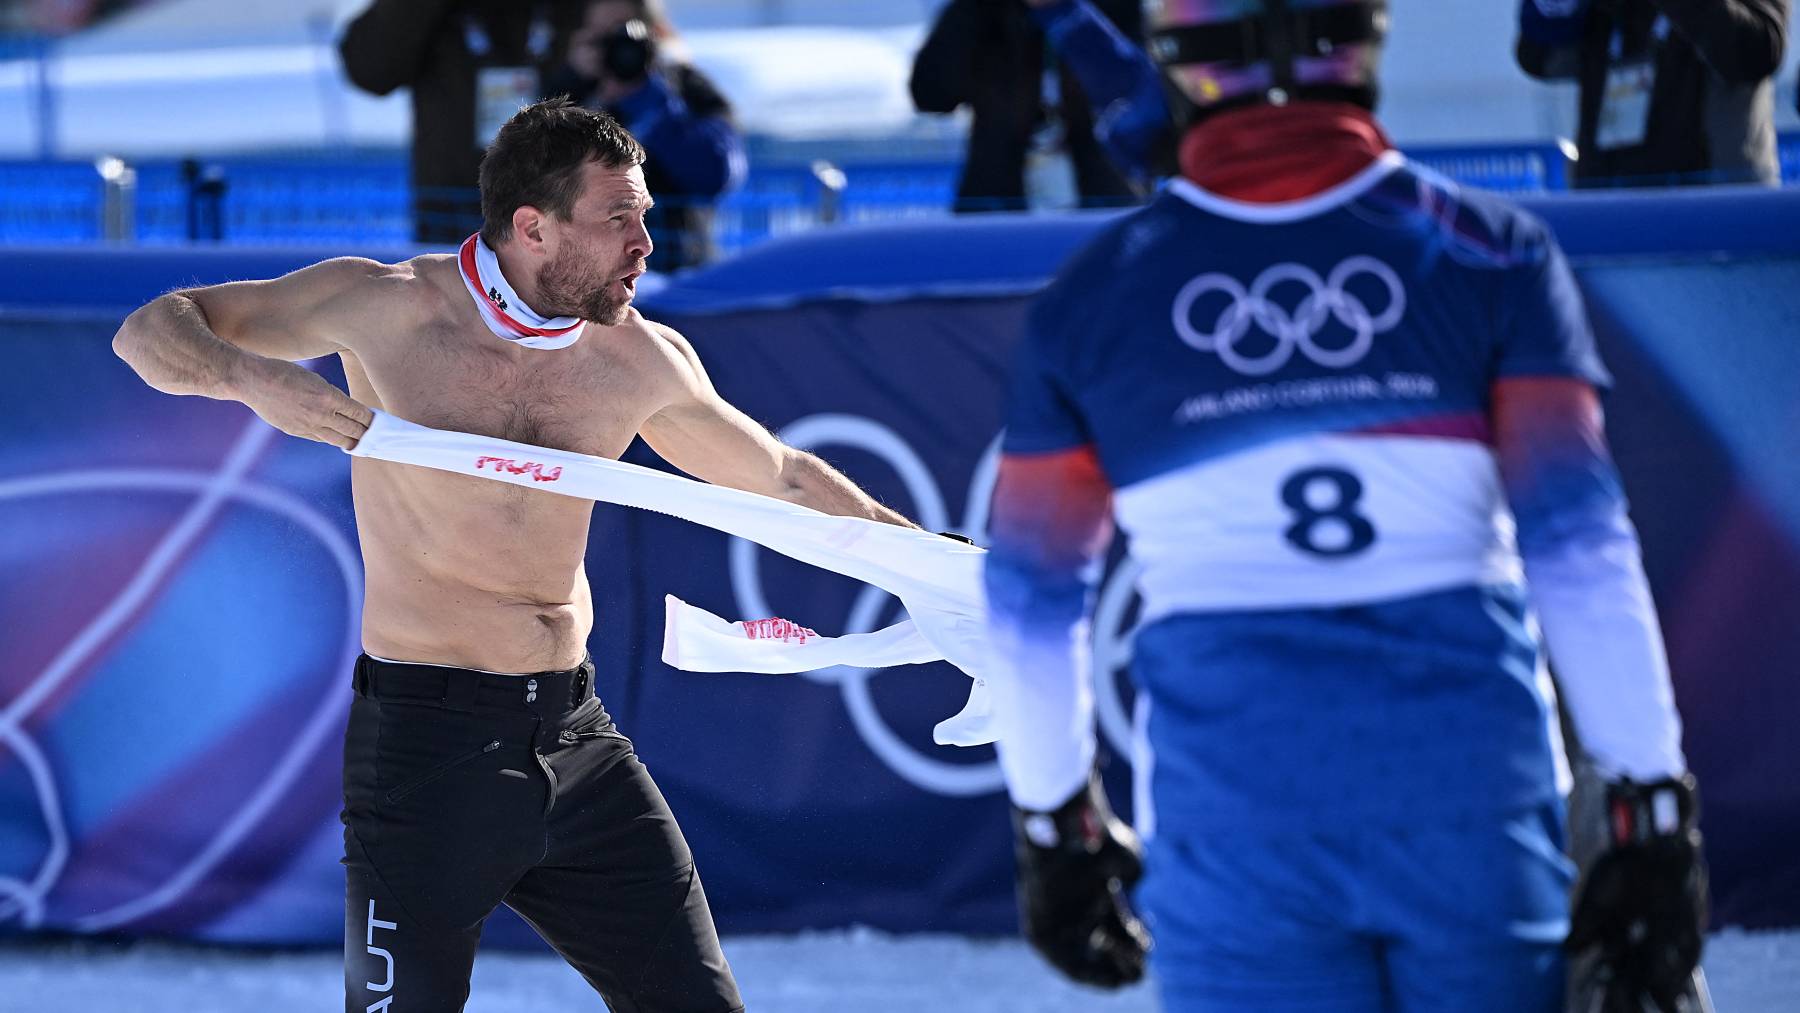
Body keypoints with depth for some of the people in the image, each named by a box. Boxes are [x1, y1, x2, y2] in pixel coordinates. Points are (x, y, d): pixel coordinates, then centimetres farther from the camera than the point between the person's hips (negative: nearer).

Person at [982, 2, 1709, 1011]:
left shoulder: (1091, 296, 7)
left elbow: (1032, 595, 13)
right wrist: (1656, 812, 0)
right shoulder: (1491, 249, 3)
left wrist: (1054, 830, 25)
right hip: (1475, 800, 0)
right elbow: (1582, 547, -3)